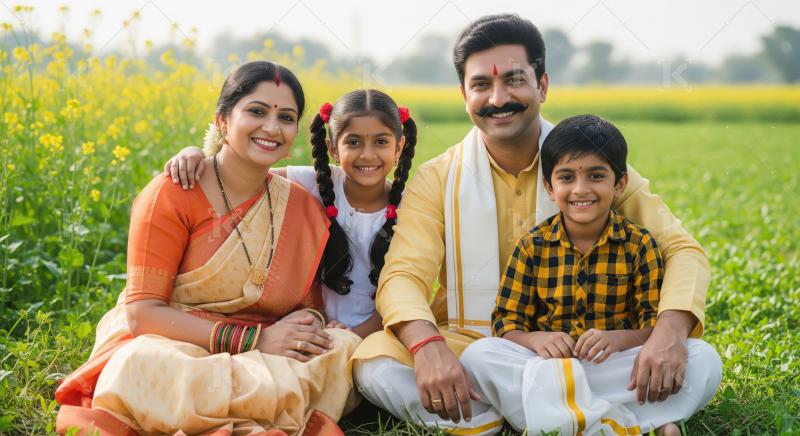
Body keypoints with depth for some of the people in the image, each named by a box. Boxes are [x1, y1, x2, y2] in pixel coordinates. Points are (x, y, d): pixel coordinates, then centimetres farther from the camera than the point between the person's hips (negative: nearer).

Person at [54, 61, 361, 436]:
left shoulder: (305, 209, 4)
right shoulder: (171, 195, -10)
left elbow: (311, 306, 11)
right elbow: (143, 312, -15)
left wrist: (312, 322, -16)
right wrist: (254, 340, -23)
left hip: (262, 356, 4)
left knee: (346, 347, -23)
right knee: (139, 366, -38)